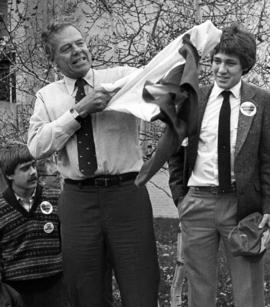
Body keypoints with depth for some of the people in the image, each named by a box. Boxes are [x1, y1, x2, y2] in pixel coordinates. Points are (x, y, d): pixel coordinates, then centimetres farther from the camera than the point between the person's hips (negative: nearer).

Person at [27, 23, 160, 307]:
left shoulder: (121, 76, 6)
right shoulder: (47, 96, 10)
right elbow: (37, 147, -3)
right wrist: (78, 111, -11)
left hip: (127, 193, -1)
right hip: (77, 199, 2)